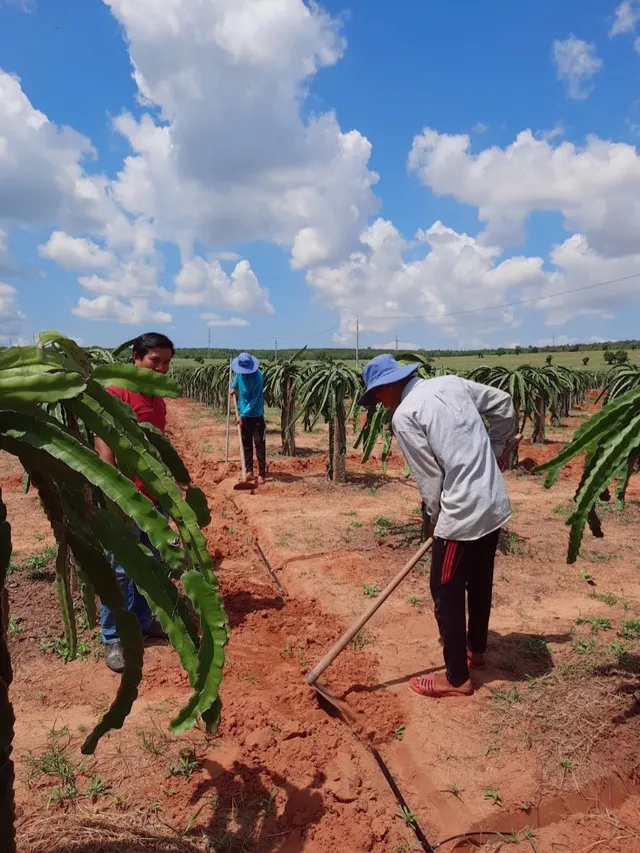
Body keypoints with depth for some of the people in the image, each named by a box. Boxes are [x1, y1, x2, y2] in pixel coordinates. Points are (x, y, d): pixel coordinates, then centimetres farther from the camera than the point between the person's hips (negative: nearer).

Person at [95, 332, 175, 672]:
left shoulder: (158, 399, 11)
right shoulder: (116, 394, -14)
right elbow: (104, 447, -18)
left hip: (155, 495, 8)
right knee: (121, 569, 2)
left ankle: (142, 620, 33)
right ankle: (113, 638, 16)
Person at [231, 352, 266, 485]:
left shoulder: (258, 377, -23)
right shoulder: (240, 372, -4)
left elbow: (254, 400, -21)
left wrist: (243, 414, -21)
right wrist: (234, 387, 12)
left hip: (256, 415, -6)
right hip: (244, 414, 6)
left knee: (259, 444, -4)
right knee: (246, 443, 10)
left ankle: (261, 474, -1)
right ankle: (249, 471, 18)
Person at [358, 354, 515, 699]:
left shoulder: (404, 415, -13)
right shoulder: (451, 383, 7)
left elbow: (430, 477, -11)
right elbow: (504, 404, 15)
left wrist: (436, 520, 5)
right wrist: (493, 453, 23)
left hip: (463, 513, -8)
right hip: (495, 503, 8)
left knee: (446, 592, 8)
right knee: (479, 583, 24)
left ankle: (457, 678, 21)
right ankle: (476, 649, 45)